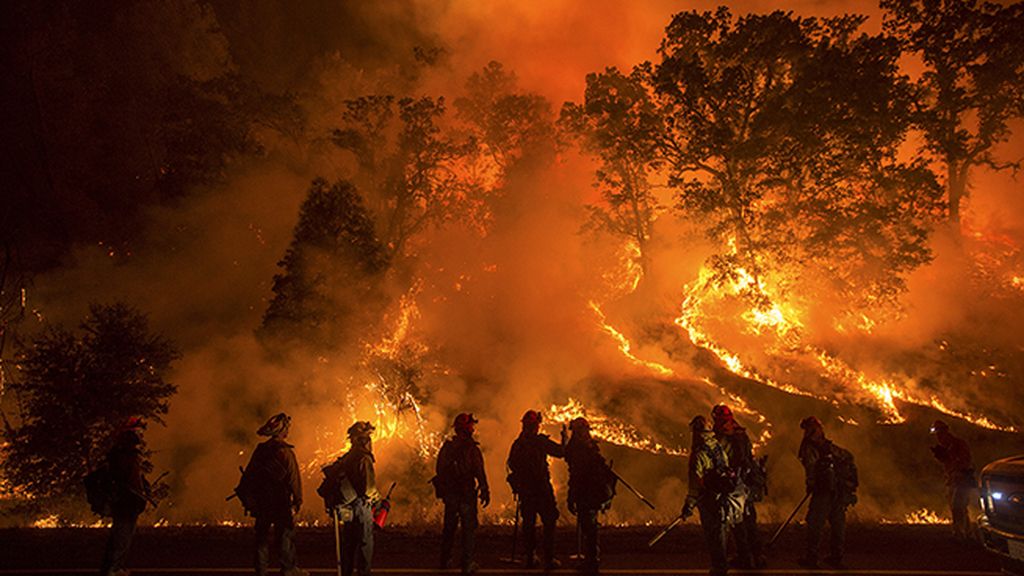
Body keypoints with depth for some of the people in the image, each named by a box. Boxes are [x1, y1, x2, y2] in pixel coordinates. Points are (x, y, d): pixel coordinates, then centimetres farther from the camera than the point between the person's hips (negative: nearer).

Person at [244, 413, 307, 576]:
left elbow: (249, 475, 8)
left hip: (262, 501, 5)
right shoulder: (285, 451, -14)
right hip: (281, 501, -5)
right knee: (286, 534, 7)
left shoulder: (260, 450, 2)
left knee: (263, 536, 12)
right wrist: (298, 500, -7)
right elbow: (293, 477, -14)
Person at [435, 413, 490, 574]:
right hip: (466, 494, -5)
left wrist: (443, 491, 19)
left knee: (449, 526, 18)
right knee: (469, 527, 4)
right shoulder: (472, 448, -15)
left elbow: (440, 470, 9)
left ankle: (445, 560, 26)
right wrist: (485, 491, -8)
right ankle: (467, 564, 5)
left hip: (449, 493, 5)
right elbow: (479, 472, -16)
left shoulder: (447, 446, 3)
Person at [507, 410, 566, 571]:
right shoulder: (541, 441, -11)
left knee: (529, 523, 14)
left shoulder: (517, 444, 5)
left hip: (524, 489, 5)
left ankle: (530, 557, 19)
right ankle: (549, 559, -1)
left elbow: (511, 465, 11)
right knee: (549, 522, 2)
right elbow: (561, 452, -6)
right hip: (541, 487, -5)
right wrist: (564, 437, 10)